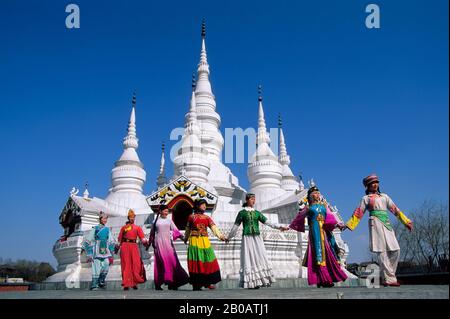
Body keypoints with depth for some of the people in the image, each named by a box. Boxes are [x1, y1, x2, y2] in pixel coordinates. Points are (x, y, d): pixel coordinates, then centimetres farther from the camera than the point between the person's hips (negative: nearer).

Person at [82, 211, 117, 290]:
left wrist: (111, 255, 13)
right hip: (96, 253, -4)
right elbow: (86, 242, 1)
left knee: (106, 269, -4)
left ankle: (101, 281, 17)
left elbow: (112, 243, 17)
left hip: (105, 253, 4)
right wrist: (89, 254, -3)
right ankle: (94, 285, 4)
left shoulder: (108, 230, 11)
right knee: (96, 270, -7)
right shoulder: (95, 229, -1)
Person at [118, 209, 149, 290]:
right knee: (126, 265, -3)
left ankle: (134, 282, 4)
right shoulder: (124, 227, 18)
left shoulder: (137, 228, 17)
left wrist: (145, 242, -17)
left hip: (134, 246, 1)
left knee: (136, 264, -8)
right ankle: (126, 284, -2)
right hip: (125, 246, -1)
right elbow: (120, 239, 16)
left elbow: (142, 237, 1)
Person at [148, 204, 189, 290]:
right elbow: (152, 233, 16)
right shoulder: (156, 221, 9)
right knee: (161, 261, -7)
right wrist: (150, 242, 19)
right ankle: (158, 284, -2)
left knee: (171, 260, -7)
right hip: (159, 242, -2)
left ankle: (172, 282, -5)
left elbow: (175, 230, 5)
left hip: (168, 242, 2)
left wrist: (180, 235, -11)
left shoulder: (169, 220, 12)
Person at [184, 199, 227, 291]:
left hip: (205, 241, 3)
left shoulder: (207, 217, 11)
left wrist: (220, 236, -13)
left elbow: (214, 227, 0)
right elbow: (188, 229, 13)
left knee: (207, 261, 0)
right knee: (195, 262, -1)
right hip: (194, 241, -3)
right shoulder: (191, 216, 6)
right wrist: (186, 238, 19)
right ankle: (196, 284, 5)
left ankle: (208, 282, 11)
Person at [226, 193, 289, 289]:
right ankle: (251, 283, -1)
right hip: (247, 238, -3)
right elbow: (235, 226, 10)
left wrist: (279, 227, 1)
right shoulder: (242, 213, 4)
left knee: (260, 257, -5)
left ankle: (261, 280, -3)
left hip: (257, 238, 4)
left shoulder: (257, 212, 14)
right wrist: (229, 237, 15)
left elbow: (267, 222, 10)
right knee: (249, 258, -5)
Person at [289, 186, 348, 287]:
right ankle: (322, 280, -12)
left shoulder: (324, 205, 17)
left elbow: (330, 217, 4)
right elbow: (299, 217, 19)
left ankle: (329, 278, -2)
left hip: (325, 230, 3)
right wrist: (289, 227, 22)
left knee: (328, 251, -4)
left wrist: (337, 224, -14)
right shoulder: (308, 207, 11)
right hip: (315, 230, -3)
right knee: (318, 250, -10)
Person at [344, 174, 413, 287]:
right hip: (376, 223, -5)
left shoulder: (384, 196, 21)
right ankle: (389, 279, -10)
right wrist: (348, 225, -1)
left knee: (395, 250, -4)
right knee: (382, 251, -10)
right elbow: (358, 213, 7)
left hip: (387, 223, 5)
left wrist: (406, 222, 17)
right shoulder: (366, 198, 10)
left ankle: (389, 275, 5)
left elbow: (395, 210, 21)